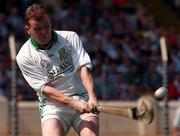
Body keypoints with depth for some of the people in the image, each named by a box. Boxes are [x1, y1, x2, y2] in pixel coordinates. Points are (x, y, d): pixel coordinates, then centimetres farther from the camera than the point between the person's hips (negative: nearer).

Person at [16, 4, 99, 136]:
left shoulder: (70, 37, 5)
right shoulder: (25, 56, -2)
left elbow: (84, 68, -6)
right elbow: (44, 88, -8)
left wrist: (92, 97, -24)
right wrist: (74, 103, -22)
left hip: (83, 101, 1)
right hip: (53, 106, -1)